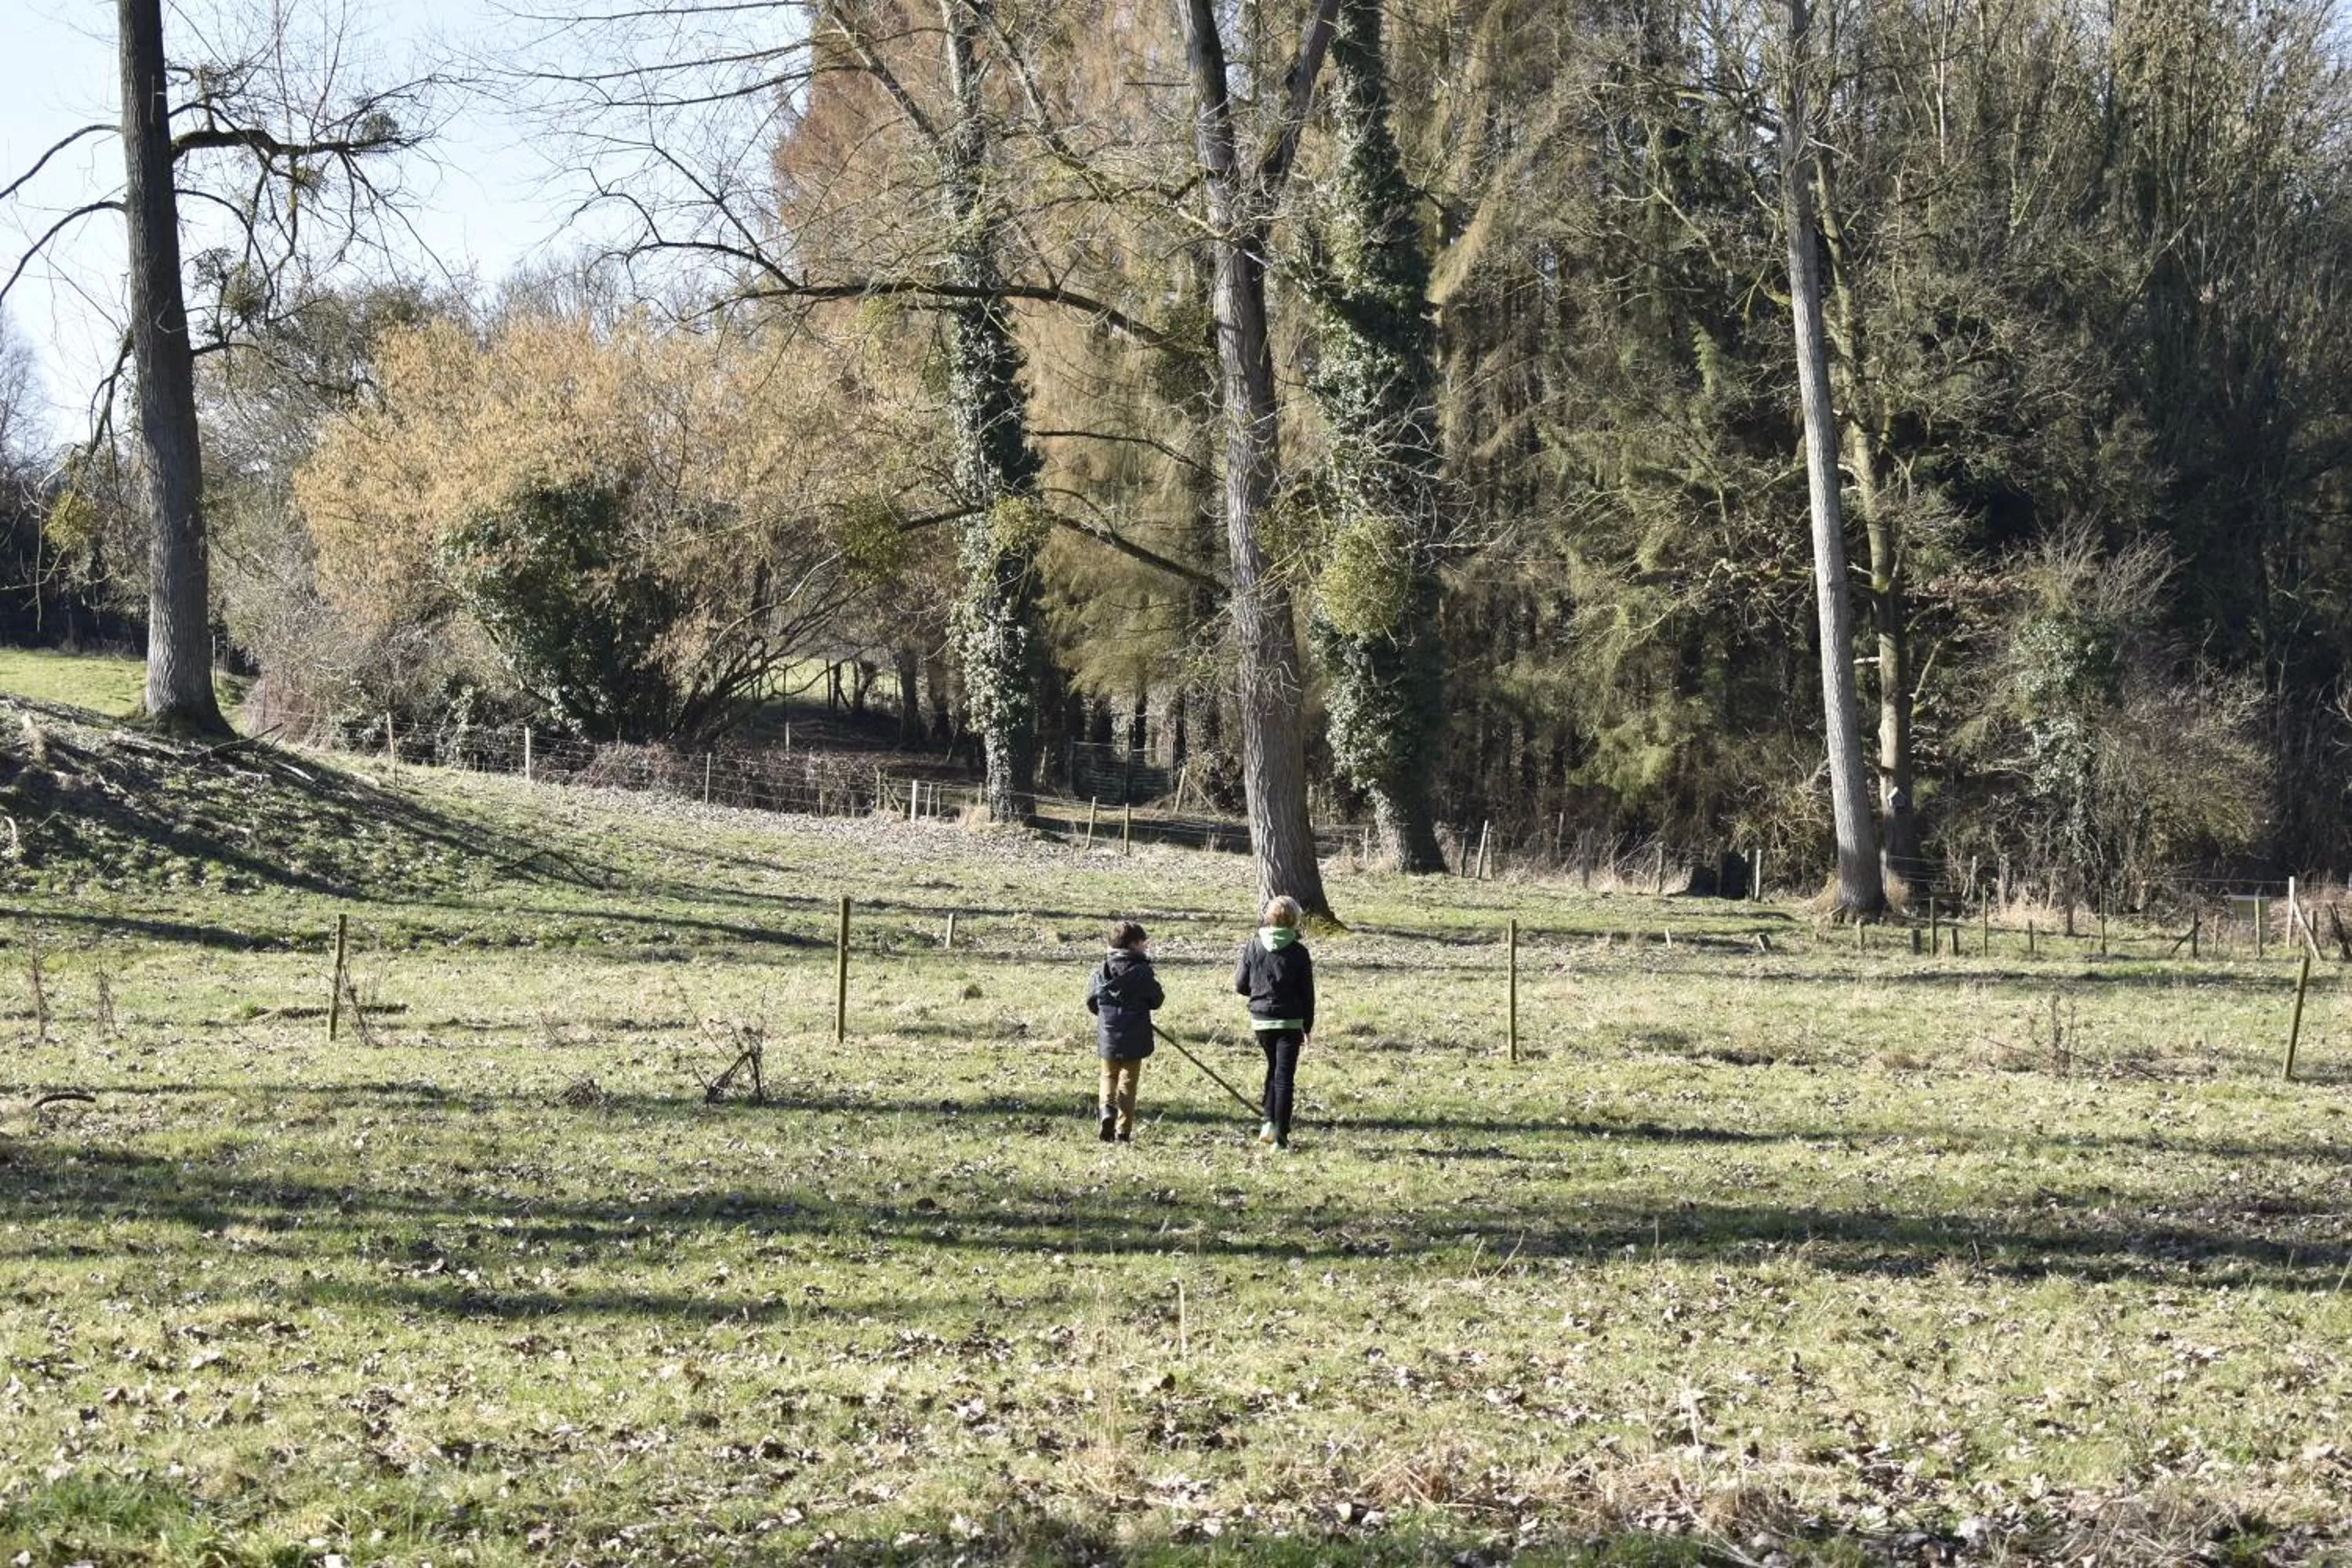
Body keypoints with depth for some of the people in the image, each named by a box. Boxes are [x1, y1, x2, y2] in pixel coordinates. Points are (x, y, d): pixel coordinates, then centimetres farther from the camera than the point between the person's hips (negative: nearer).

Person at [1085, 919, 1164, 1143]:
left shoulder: (1101, 970, -1)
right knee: (1128, 1082, 8)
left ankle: (1107, 1109, -9)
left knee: (1109, 1076, 19)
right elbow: (1157, 999, -5)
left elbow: (1091, 1002, 4)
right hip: (1134, 1039, -2)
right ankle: (1124, 1131, 7)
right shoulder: (1142, 971, -12)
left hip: (1107, 1037, 2)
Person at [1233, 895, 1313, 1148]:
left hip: (1261, 1020, 3)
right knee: (1284, 1077, 2)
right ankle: (1280, 1137, 0)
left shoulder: (1253, 946, -4)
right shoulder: (1298, 952, -9)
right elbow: (1307, 993, -4)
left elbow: (1241, 986, 0)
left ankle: (1269, 1122, 9)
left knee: (1273, 1068, 23)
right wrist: (1308, 1028, 6)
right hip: (1290, 1022, -3)